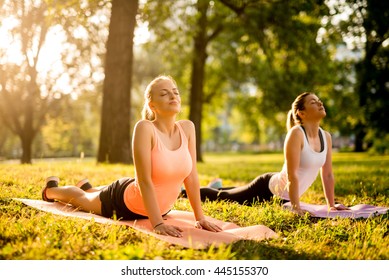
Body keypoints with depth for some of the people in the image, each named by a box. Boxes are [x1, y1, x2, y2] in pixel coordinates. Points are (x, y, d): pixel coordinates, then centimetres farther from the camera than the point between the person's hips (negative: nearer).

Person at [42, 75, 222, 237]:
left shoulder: (187, 128, -14)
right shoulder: (144, 128, -31)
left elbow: (191, 176, -9)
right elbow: (144, 180, -33)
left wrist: (199, 217, -10)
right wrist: (157, 224, -37)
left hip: (159, 207, 6)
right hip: (125, 203, -5)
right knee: (81, 198, 26)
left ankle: (87, 187, 70)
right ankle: (51, 189, 58)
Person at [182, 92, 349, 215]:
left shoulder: (326, 137, -4)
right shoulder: (296, 134, -26)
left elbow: (328, 174, 2)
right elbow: (292, 175, -30)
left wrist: (331, 205, 1)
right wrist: (296, 207, -31)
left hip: (284, 197, 7)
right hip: (269, 188, -7)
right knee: (222, 197, 10)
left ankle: (216, 187, 58)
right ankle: (184, 191, 33)